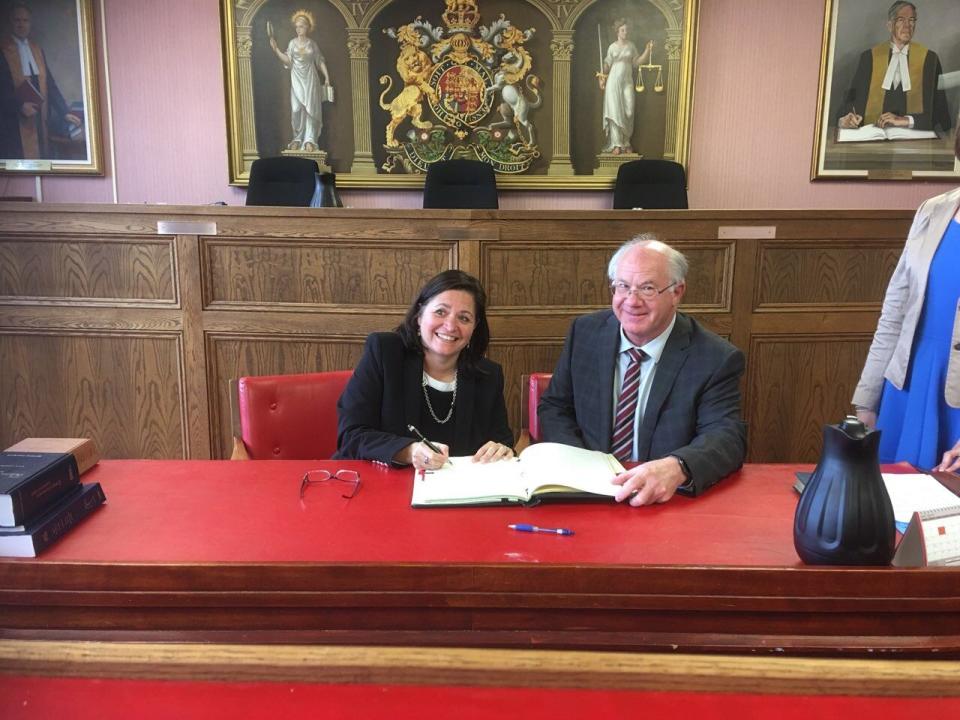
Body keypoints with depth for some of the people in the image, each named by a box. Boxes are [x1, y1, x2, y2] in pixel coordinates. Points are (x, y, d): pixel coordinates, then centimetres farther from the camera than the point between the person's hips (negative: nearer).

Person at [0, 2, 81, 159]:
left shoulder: (37, 50, 14)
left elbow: (50, 84, 13)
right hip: (15, 124, -5)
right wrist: (19, 106, -19)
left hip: (40, 119, 5)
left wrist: (65, 112, 5)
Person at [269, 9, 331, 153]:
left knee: (310, 108, -5)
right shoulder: (293, 43, 4)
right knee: (297, 109, -6)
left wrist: (326, 76, 0)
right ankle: (298, 138, 4)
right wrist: (276, 49, -14)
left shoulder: (312, 43, 5)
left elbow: (320, 61, 8)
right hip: (297, 79, 0)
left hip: (310, 79, 0)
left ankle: (309, 140, -5)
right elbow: (288, 61, -2)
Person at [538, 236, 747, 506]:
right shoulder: (585, 332, 2)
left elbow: (727, 436, -15)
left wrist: (677, 468, -37)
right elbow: (554, 407, 7)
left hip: (666, 502, -1)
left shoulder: (717, 359, -8)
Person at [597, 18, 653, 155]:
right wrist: (602, 77, -7)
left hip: (627, 82, 2)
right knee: (615, 112, -7)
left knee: (628, 112, -2)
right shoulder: (612, 47, 2)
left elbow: (637, 62, 9)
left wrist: (648, 50, -1)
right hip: (614, 81, -2)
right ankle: (617, 144, -5)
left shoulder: (631, 46, 8)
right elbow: (607, 64, 5)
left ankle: (626, 142, 10)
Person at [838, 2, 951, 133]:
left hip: (913, 133, -1)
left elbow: (937, 106, 3)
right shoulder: (869, 57, 10)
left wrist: (906, 120, -14)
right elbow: (853, 97, 6)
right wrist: (845, 118, -17)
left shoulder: (928, 58, 8)